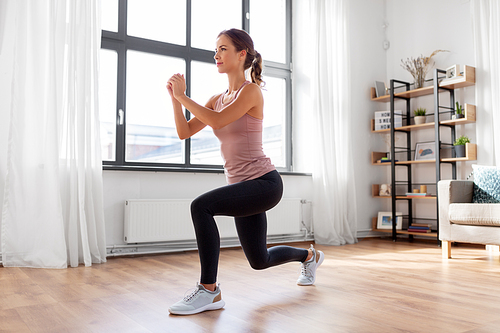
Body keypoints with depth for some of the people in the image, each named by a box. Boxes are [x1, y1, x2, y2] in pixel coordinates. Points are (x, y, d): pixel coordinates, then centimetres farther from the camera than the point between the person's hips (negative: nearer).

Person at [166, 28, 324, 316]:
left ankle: (210, 291, -18)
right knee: (259, 260, 19)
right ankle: (309, 256, 48)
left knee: (201, 205, -29)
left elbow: (217, 121, -25)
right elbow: (185, 132, 6)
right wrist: (175, 97, -4)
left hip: (264, 183, -9)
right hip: (242, 185, 9)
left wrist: (183, 95, -17)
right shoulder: (218, 99, 12)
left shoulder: (251, 90, -10)